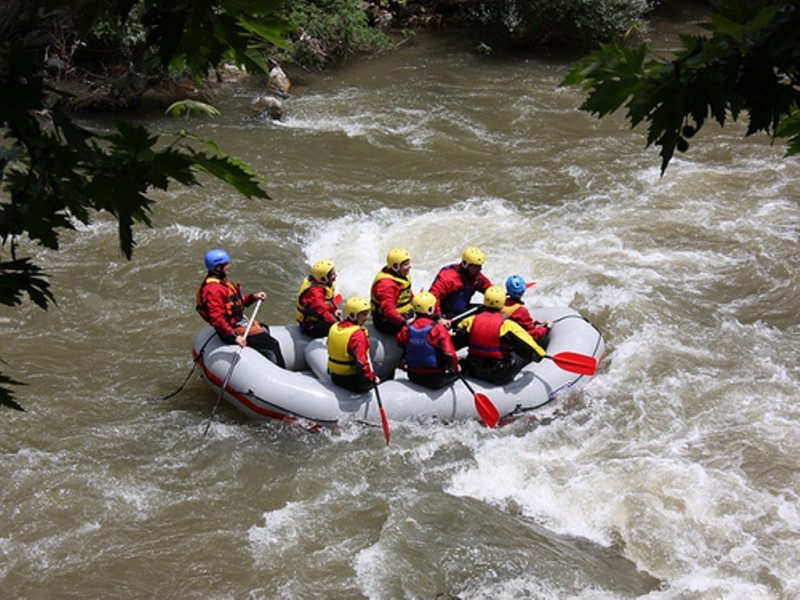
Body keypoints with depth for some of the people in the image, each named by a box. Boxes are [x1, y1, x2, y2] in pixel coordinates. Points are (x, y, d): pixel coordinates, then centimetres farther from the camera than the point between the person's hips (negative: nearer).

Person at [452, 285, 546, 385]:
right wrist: (540, 354, 1)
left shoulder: (471, 321, -6)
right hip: (499, 375, -4)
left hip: (474, 370, 4)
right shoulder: (506, 325, -18)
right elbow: (526, 347, -15)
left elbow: (455, 341, 5)